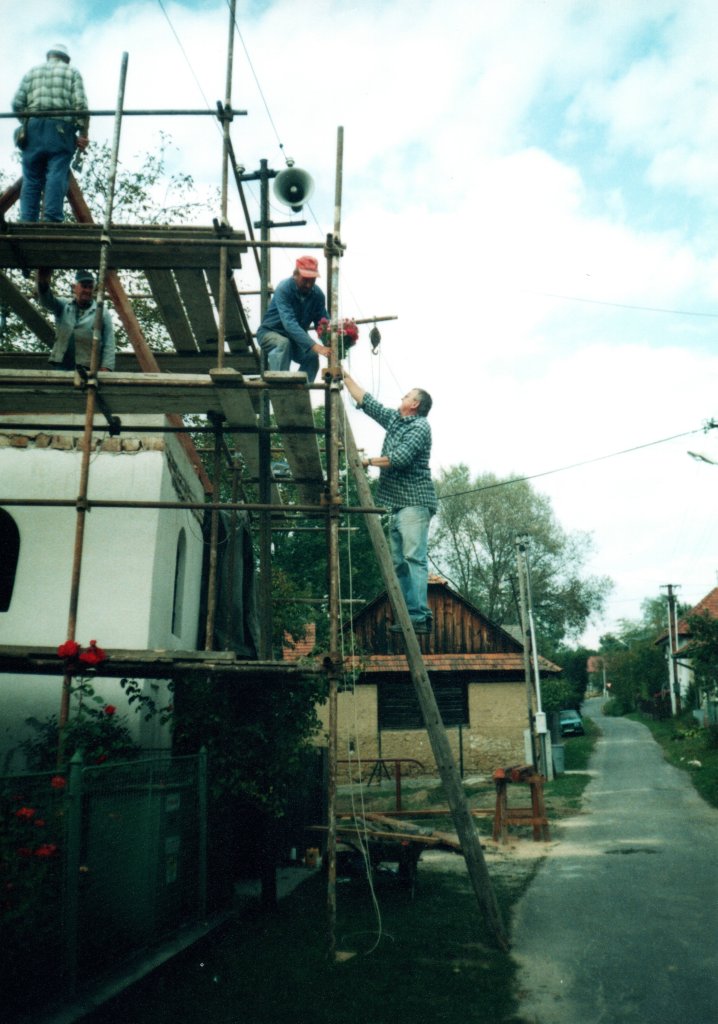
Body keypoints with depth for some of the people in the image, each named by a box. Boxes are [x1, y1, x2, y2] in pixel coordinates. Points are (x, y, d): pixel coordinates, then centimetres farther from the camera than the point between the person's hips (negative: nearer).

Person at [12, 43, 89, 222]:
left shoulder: (32, 71, 20)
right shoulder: (72, 72, 13)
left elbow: (17, 103, 9)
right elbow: (80, 104, -3)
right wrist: (83, 133, 1)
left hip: (34, 128, 3)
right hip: (61, 129, -2)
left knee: (31, 177, 2)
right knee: (57, 175, -9)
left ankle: (28, 222, -6)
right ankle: (52, 219, -19)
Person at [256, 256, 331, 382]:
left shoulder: (317, 294, -11)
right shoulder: (284, 289, -27)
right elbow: (289, 323, -39)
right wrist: (314, 346, -51)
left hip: (296, 338, 4)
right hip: (270, 333, -4)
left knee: (312, 356, -24)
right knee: (283, 343, -36)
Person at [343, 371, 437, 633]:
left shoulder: (420, 427, -5)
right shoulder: (394, 419, 20)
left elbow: (400, 458, -18)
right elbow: (365, 400, 26)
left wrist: (368, 461, -6)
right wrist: (345, 376, 26)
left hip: (415, 502, -9)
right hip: (398, 503, 9)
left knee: (415, 559, -15)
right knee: (399, 562, 4)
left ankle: (419, 617, -20)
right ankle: (409, 616, 4)